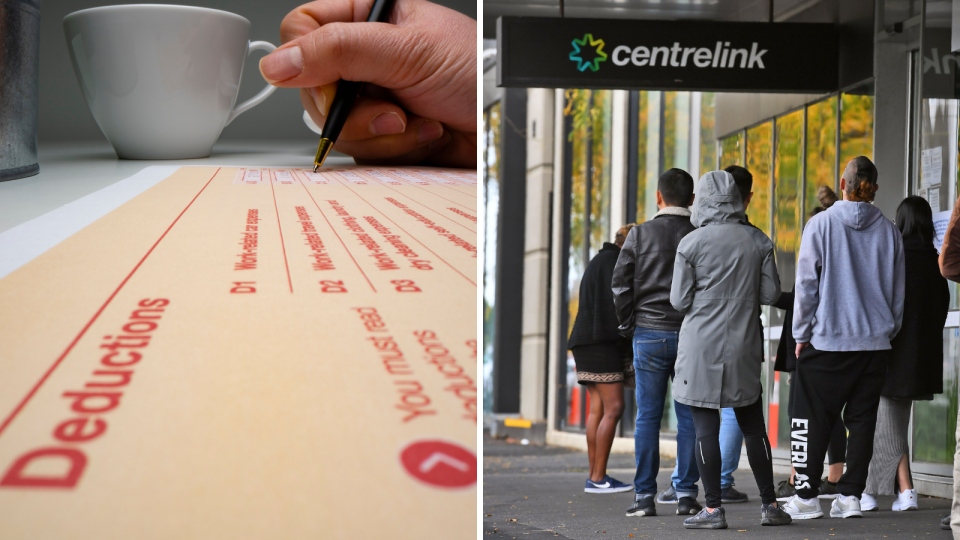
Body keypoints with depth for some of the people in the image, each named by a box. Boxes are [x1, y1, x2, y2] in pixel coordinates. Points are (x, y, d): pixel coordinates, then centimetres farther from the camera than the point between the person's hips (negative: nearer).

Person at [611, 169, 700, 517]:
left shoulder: (640, 234, -1)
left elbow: (620, 283, -2)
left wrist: (629, 326, 8)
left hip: (649, 335, -1)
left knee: (648, 416, 3)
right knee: (688, 416, 6)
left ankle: (644, 496, 2)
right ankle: (686, 494, 5)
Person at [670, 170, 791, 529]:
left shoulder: (691, 243, -8)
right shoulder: (757, 240, 2)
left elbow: (679, 301, -6)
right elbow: (771, 294, 3)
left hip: (701, 345, -3)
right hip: (744, 346, 3)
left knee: (705, 428, 0)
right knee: (753, 426, 12)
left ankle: (713, 509, 0)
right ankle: (769, 505, 15)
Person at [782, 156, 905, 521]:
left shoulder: (821, 224, -5)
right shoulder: (889, 231, 5)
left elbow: (806, 283, -5)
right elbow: (898, 292, 10)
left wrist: (801, 334, 2)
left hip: (827, 340, -3)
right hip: (876, 341, 3)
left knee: (811, 418, 3)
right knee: (862, 419, 8)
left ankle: (806, 497, 1)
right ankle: (850, 496, 7)